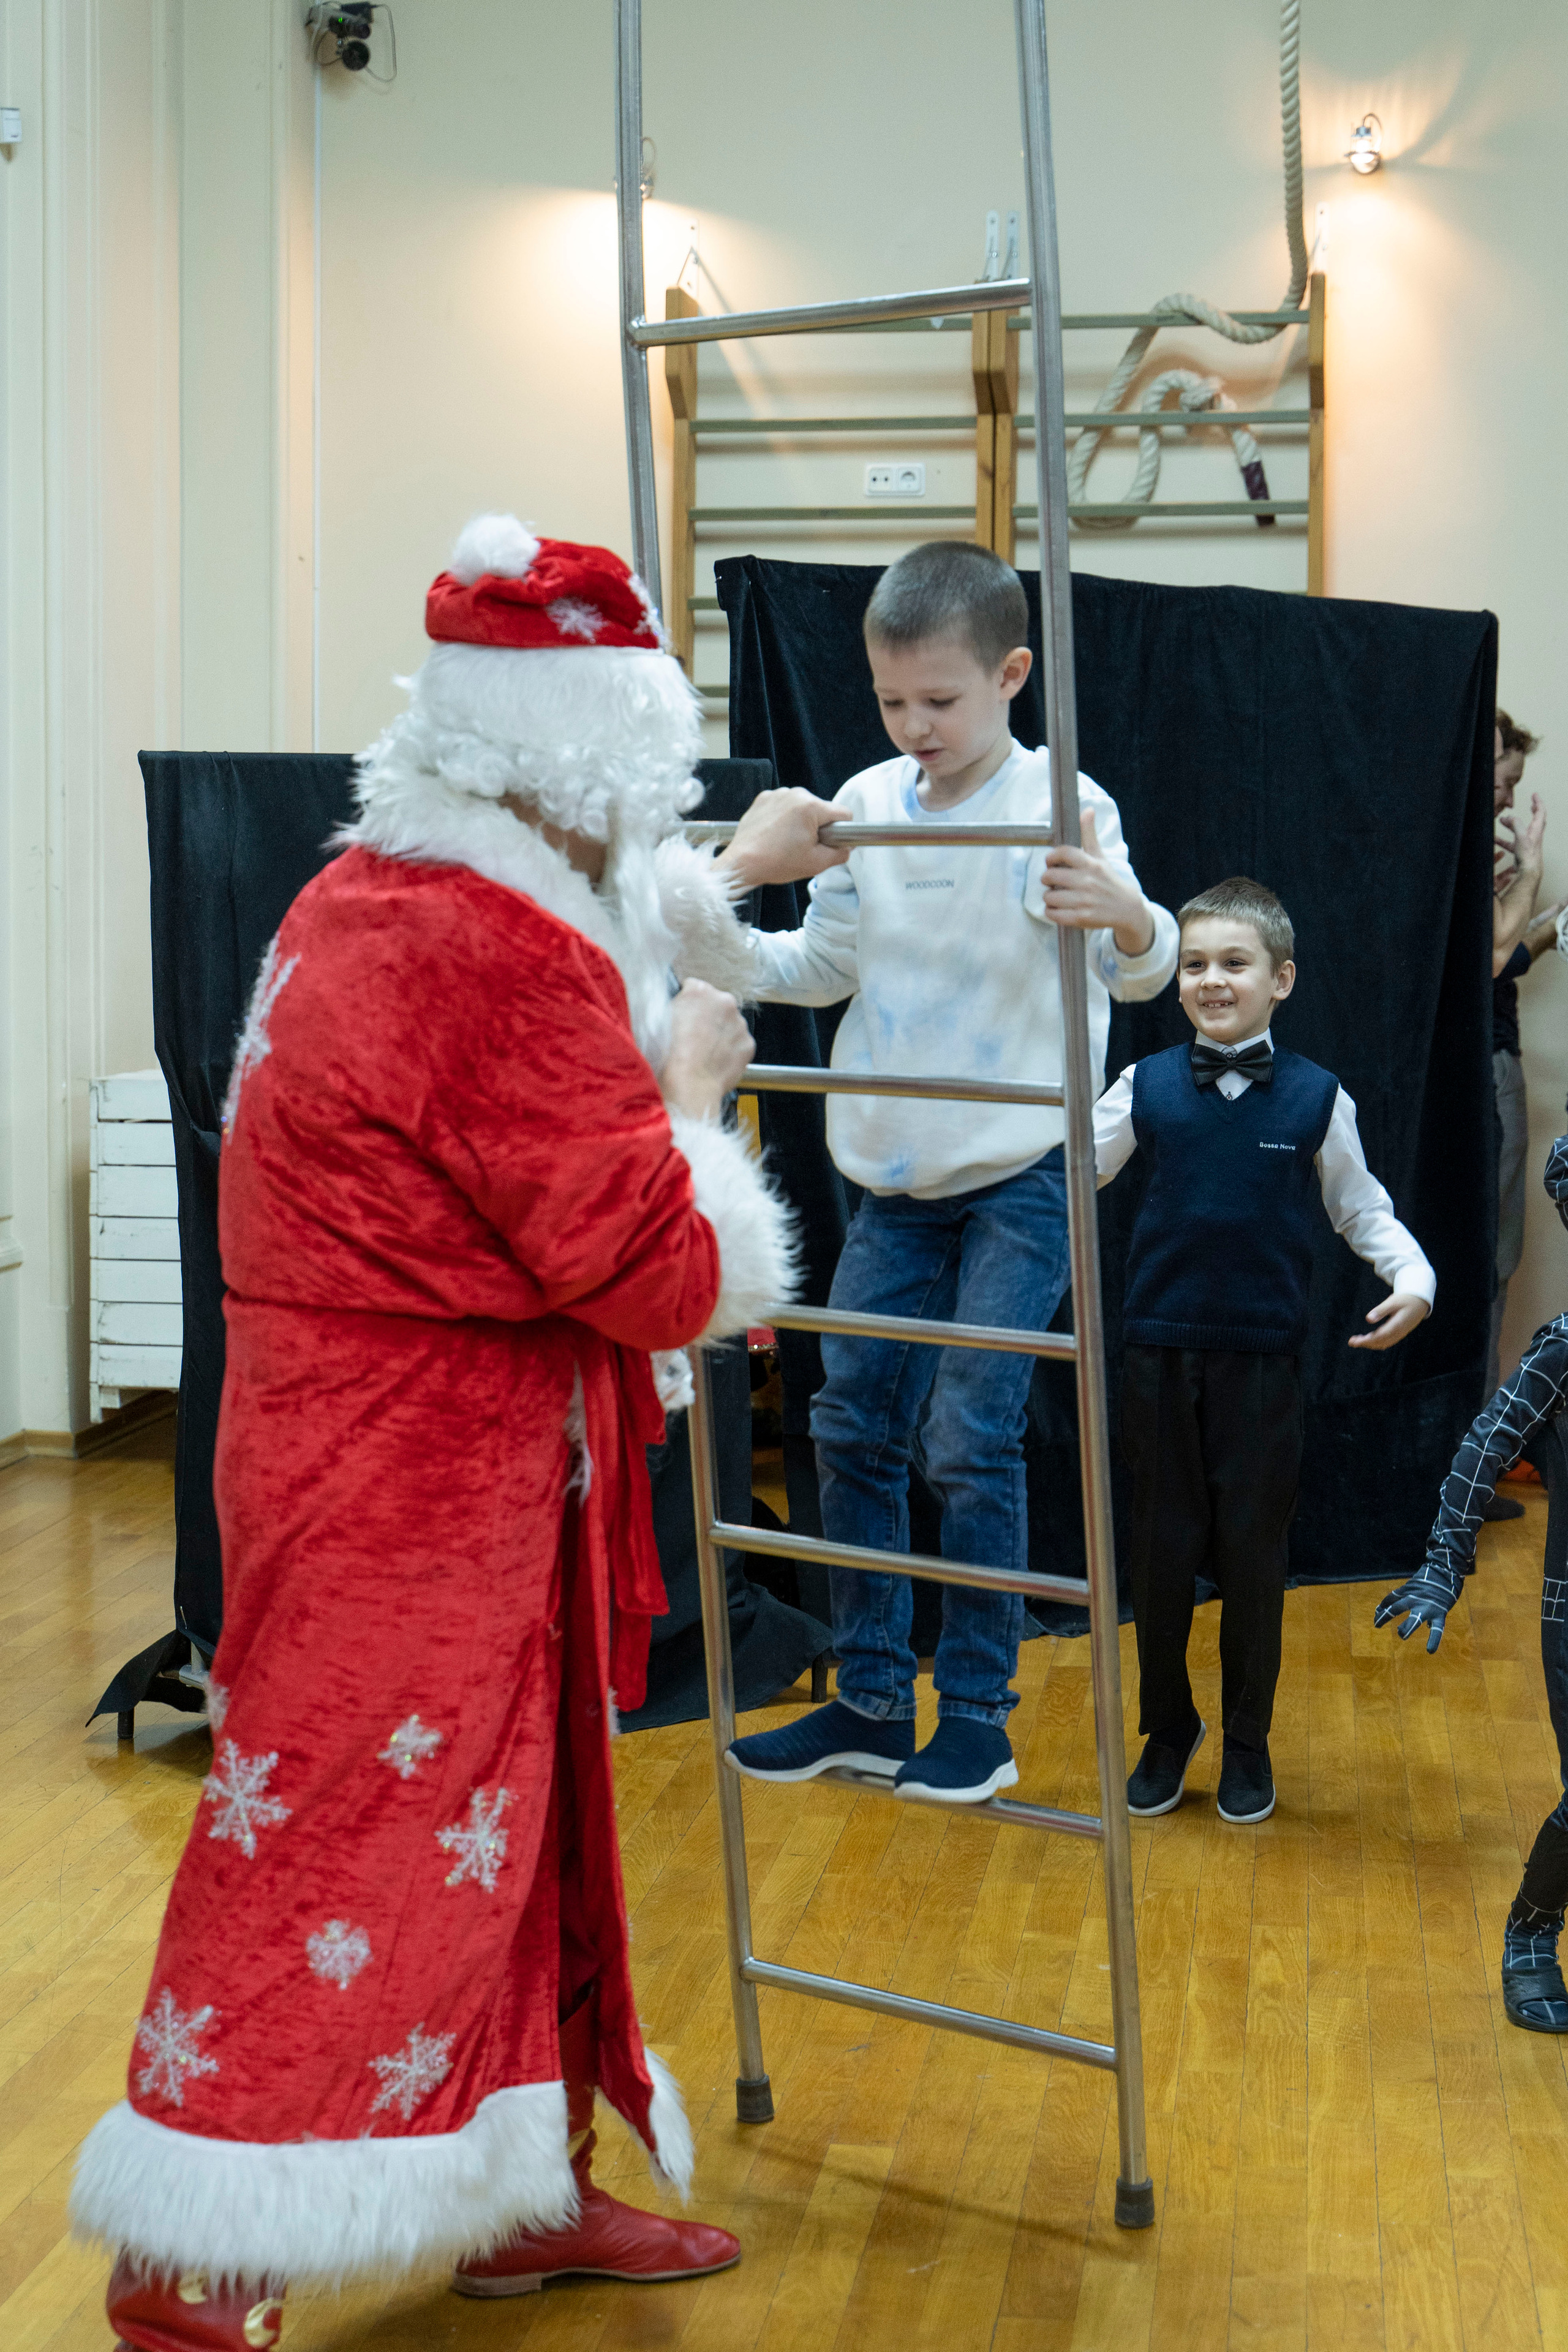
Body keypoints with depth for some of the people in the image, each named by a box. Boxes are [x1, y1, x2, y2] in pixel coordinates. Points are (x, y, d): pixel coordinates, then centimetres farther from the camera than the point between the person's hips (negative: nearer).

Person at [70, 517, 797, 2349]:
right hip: (410, 1497, -11)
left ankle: (531, 2194, 36)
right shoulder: (510, 960, -24)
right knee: (338, 1850, 0)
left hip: (422, 1472, 11)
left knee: (508, 1825, 20)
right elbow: (660, 1274, -20)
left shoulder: (370, 894, 8)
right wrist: (688, 1083, -3)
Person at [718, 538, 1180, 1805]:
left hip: (1020, 1180, -5)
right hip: (895, 1177, 5)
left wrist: (1129, 916, -43)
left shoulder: (1060, 805, -12)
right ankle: (872, 1703, 20)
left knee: (969, 1439, -7)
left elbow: (1139, 969, -22)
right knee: (851, 1426, 7)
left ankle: (980, 1717, 10)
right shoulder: (863, 804, 1)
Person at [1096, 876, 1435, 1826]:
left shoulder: (1316, 1097, -2)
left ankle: (1248, 1740, 26)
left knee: (1253, 1552, 8)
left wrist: (1414, 1278, -8)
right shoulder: (1146, 1088, 0)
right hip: (1160, 1354, 1)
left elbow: (1362, 1209, 8)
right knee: (1164, 1549, 9)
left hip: (1264, 1360, -1)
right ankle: (1169, 1729, 29)